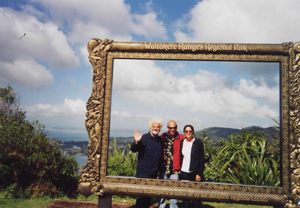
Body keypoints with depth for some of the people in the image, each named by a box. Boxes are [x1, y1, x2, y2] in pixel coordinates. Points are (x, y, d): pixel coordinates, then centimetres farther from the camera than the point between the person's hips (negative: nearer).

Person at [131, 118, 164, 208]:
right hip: (143, 173, -6)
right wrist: (136, 142, -34)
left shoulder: (160, 140, 9)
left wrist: (160, 168, 10)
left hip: (154, 173, 6)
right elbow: (133, 150, -16)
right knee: (141, 195, -1)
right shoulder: (144, 138, -8)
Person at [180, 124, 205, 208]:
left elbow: (202, 159, -4)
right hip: (184, 173, 3)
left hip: (195, 173, -3)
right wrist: (178, 171, 8)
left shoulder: (198, 143, -3)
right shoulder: (181, 142, 8)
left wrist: (199, 174, -9)